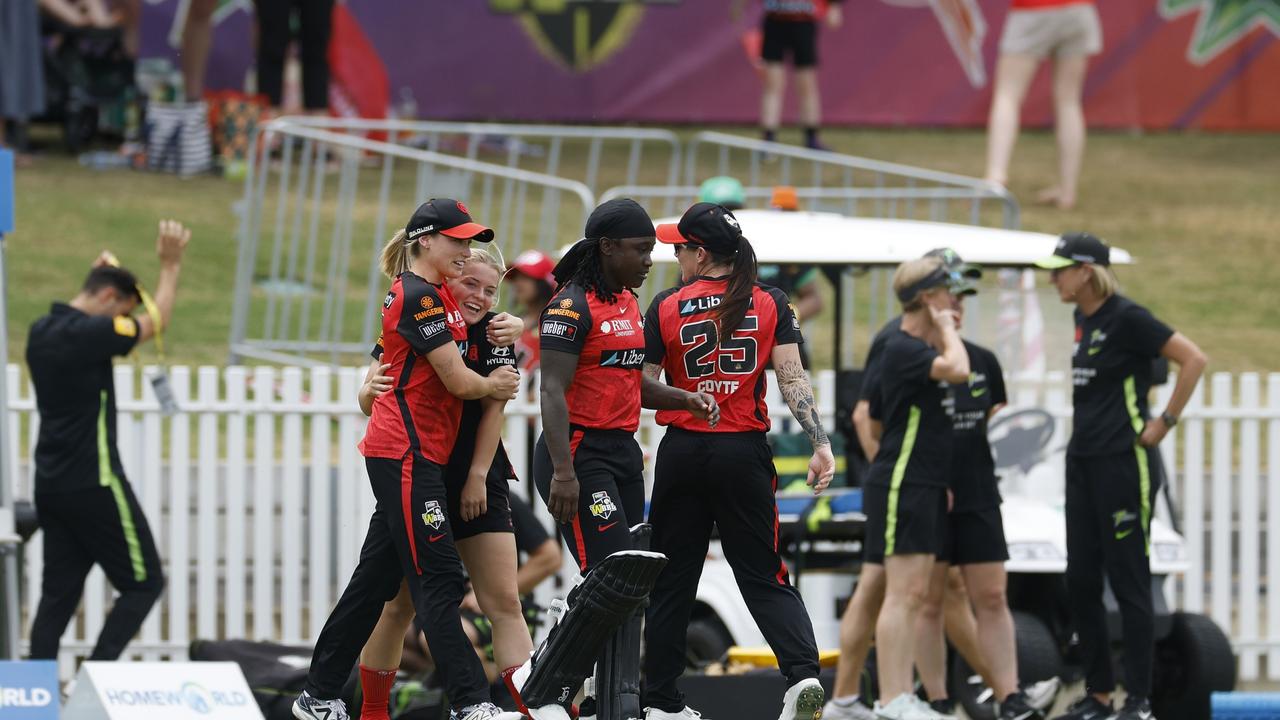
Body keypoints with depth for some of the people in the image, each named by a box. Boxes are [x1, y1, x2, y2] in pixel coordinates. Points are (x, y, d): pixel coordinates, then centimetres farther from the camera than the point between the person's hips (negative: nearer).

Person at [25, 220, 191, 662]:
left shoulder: (43, 331, 9)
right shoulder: (88, 333, -18)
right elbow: (155, 323, -8)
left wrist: (100, 272, 27)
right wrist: (170, 267, 2)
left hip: (51, 486, 9)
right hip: (94, 484, -9)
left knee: (58, 593, 9)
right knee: (143, 584, 1)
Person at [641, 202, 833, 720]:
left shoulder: (667, 307, -3)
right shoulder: (770, 304, 1)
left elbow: (643, 386, -4)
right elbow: (793, 377, -8)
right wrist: (820, 444, -11)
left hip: (682, 450, -1)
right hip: (744, 453, 1)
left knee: (671, 580, 10)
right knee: (763, 576, 4)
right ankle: (803, 673, -19)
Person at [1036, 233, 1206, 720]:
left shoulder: (1126, 318, -13)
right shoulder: (1083, 320, 12)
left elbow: (1193, 360, -17)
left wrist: (1164, 423, -15)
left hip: (1124, 461, -9)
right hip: (1083, 461, 9)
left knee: (1128, 580, -5)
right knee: (1081, 580, 9)